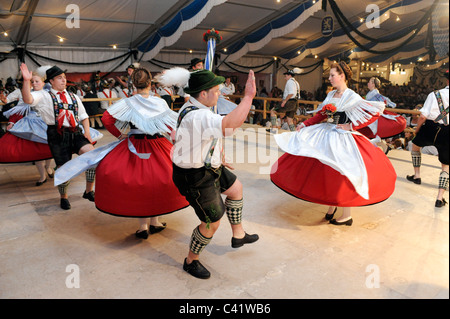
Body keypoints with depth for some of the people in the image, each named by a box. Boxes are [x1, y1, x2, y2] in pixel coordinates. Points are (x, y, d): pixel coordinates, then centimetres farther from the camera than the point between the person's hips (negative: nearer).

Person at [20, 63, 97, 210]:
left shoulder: (74, 97, 20)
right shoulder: (44, 96, 6)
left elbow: (84, 116, 19)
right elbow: (28, 99, -13)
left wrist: (87, 132, 4)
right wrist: (26, 81, -27)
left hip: (76, 133, 3)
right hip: (57, 135, -3)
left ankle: (89, 191, -4)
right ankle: (63, 197, 30)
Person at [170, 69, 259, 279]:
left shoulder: (192, 108, 3)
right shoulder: (197, 117, -33)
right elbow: (229, 126, -51)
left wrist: (217, 158, 23)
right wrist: (248, 96, -44)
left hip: (207, 166, 11)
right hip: (196, 178, -11)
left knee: (235, 188, 24)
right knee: (212, 223, 3)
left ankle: (238, 235, 42)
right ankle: (191, 261, 29)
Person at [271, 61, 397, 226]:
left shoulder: (351, 97, -11)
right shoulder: (331, 95, 9)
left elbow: (375, 112, -14)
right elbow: (321, 115, 15)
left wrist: (351, 126, -14)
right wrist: (304, 124, 5)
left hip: (343, 139, -6)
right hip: (327, 136, 7)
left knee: (341, 175, -2)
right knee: (327, 172, 8)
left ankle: (347, 216, 13)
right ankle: (331, 205, 27)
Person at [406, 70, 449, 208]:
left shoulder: (434, 95, -6)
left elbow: (423, 116, -8)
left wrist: (416, 129, 7)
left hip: (431, 129, -1)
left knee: (415, 146, 32)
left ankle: (417, 175, 33)